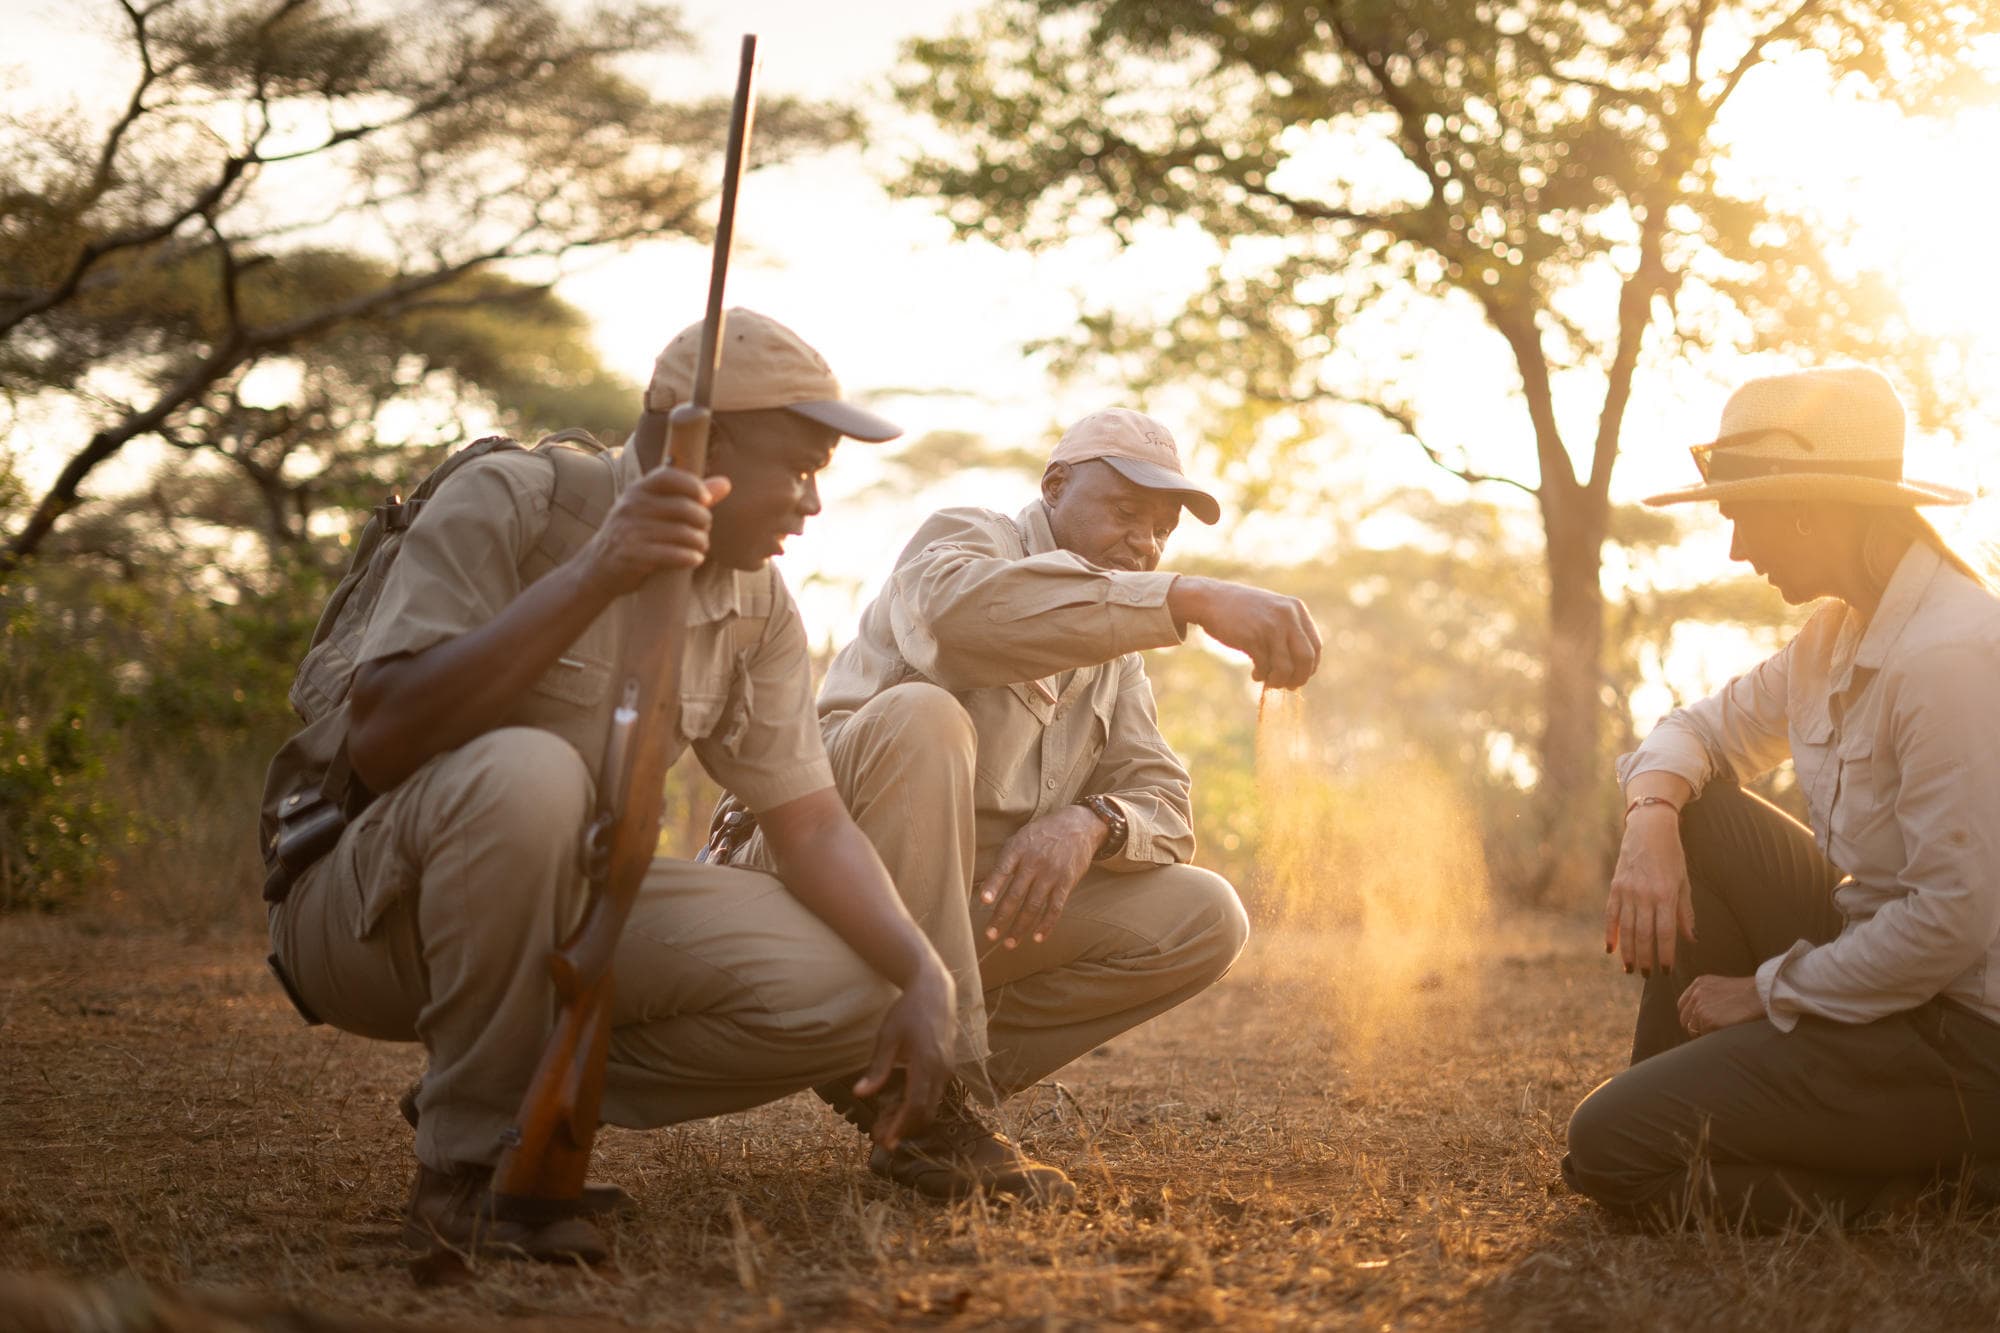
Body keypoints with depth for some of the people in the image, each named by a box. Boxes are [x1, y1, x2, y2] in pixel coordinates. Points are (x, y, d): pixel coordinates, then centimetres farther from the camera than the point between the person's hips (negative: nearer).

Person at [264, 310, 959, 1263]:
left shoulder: (757, 605, 2)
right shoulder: (506, 503, -17)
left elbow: (811, 825, 0)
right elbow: (379, 744, -29)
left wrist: (924, 976, -17)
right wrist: (592, 578, -37)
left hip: (554, 914, 6)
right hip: (362, 915, -6)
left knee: (844, 991, -14)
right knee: (526, 774, -39)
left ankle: (534, 1097, 0)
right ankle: (471, 1160, -22)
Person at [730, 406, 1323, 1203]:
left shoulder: (1118, 658, 19)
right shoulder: (965, 538, -4)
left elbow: (1164, 806, 7)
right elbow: (957, 607, -32)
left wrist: (1091, 823, -20)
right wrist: (1191, 600, -42)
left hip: (982, 904, 7)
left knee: (1205, 920, -8)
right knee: (922, 715, -34)